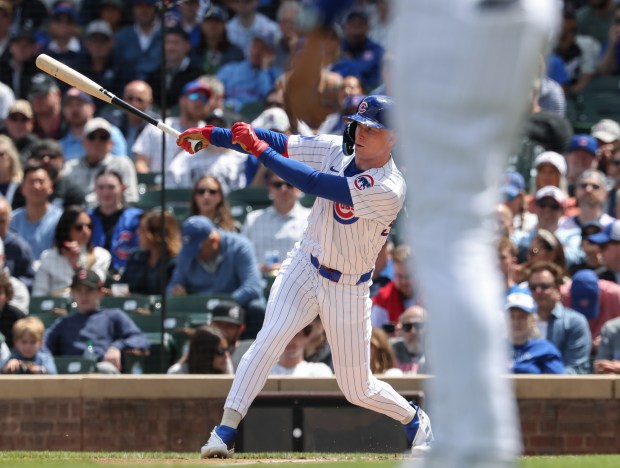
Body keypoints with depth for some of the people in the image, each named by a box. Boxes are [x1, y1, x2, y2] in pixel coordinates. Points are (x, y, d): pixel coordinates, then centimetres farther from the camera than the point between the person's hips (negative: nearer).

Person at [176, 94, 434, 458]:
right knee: (269, 339, -21)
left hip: (347, 288, -4)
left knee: (358, 389, 5)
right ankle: (226, 431, -23)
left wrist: (258, 149, -28)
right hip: (304, 267, 4)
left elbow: (312, 183, -31)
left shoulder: (388, 190, -27)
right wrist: (211, 135, -16)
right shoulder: (337, 149, -7)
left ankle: (414, 420, 35)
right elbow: (280, 142, -7)